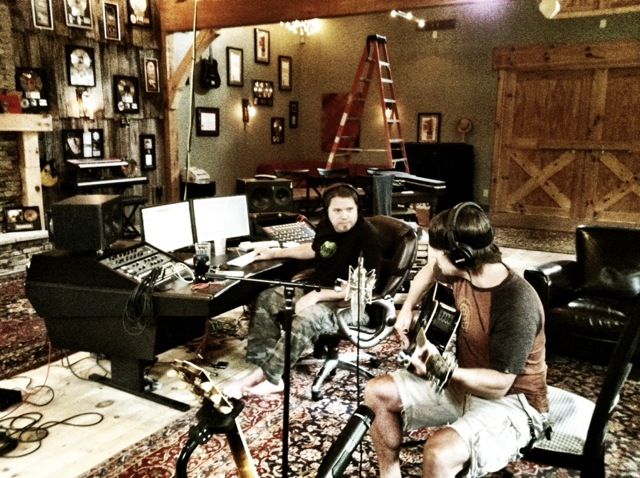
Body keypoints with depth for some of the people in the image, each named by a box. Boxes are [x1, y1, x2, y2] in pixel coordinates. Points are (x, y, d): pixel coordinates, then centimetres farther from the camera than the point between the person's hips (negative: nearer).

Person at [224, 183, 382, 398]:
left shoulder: (367, 236, -21)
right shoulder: (326, 225, 1)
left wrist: (318, 296, -26)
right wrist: (275, 253, 22)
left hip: (349, 302, -8)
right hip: (316, 287, 8)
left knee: (304, 318, -34)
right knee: (266, 298, -5)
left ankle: (260, 376, -20)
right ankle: (272, 375, -13)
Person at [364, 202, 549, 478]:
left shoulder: (517, 305, -30)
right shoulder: (465, 272, -7)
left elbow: (498, 385, -28)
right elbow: (430, 269, 18)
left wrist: (442, 370, -41)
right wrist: (407, 308, 9)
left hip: (511, 401, -8)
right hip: (465, 382, 8)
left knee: (440, 453, -34)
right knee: (377, 392, 1)